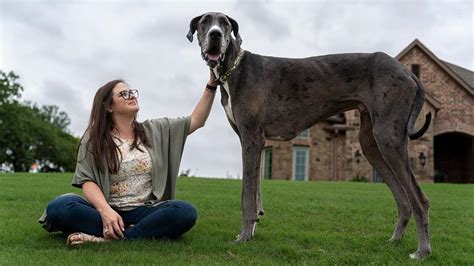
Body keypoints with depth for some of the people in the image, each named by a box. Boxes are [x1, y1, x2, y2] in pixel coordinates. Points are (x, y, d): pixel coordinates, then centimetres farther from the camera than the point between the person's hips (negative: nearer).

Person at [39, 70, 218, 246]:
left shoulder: (154, 130, 14)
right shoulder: (93, 139, 6)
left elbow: (196, 121, 12)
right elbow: (88, 182, -4)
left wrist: (211, 85, 1)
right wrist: (105, 211, -24)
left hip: (144, 212, 1)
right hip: (108, 211, -1)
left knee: (185, 212, -30)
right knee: (59, 206, -30)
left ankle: (109, 238, -33)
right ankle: (147, 232, -31)